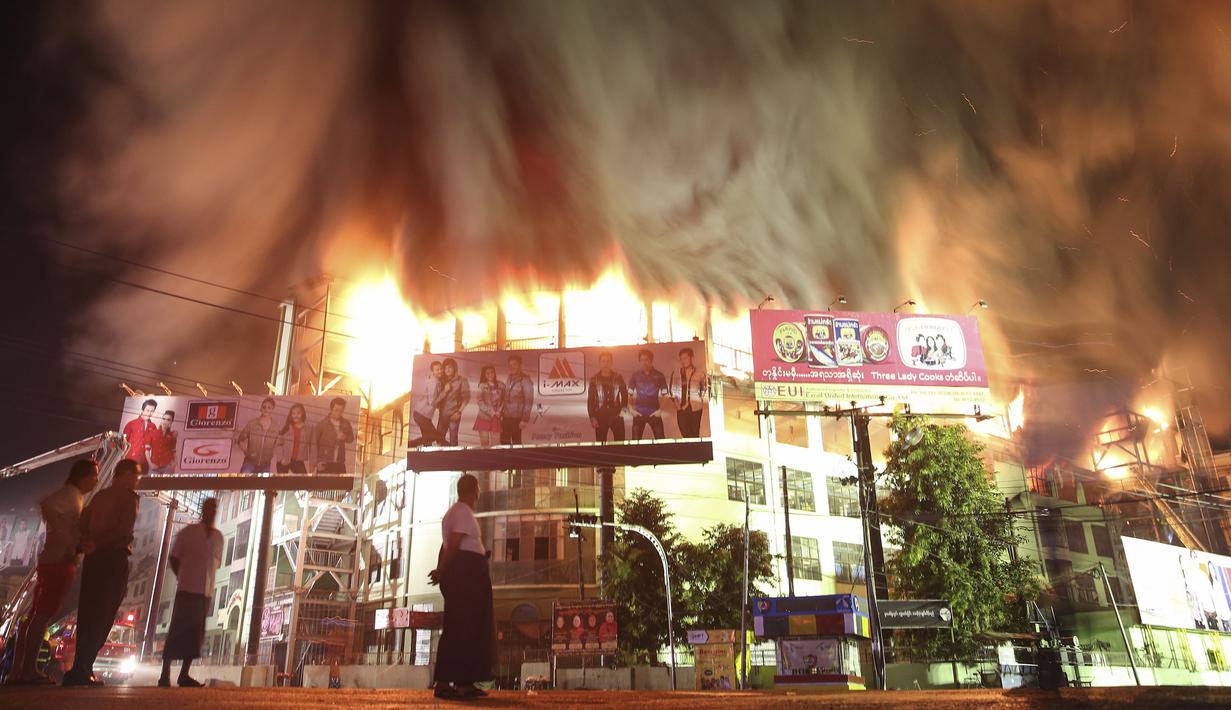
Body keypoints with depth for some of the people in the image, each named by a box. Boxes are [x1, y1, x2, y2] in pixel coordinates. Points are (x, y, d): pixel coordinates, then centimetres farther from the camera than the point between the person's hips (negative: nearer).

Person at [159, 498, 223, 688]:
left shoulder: (218, 537, 13)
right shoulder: (188, 532, 2)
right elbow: (174, 558, 5)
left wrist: (205, 580, 4)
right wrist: (183, 578, -2)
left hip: (206, 592, 4)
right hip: (187, 589, -4)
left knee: (195, 635, 4)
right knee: (177, 632, -2)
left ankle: (184, 675, 10)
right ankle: (165, 675, 3)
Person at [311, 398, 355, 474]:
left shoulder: (346, 424, 7)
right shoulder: (322, 424, -4)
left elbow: (351, 438, 18)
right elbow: (314, 444, -6)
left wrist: (345, 437, -7)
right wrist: (316, 462, -14)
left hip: (340, 464, 3)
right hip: (324, 464, -3)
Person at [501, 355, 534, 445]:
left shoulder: (525, 380, -11)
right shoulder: (510, 378, 10)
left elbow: (529, 401, -13)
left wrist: (525, 420, -16)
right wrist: (501, 414, 13)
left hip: (517, 417, -6)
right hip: (506, 417, 6)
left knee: (516, 441, 2)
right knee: (504, 441, 12)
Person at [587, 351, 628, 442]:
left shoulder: (618, 377, 5)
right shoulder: (594, 380, 4)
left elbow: (625, 394, 10)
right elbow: (590, 400, 4)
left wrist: (623, 408, -5)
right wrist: (592, 417, -4)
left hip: (616, 415, 0)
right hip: (600, 417, 0)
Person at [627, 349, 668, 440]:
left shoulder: (659, 376, 1)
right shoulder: (635, 375, 4)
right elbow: (629, 395, 8)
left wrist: (660, 410, -6)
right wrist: (631, 410, -3)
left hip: (654, 413, -1)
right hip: (639, 413, 1)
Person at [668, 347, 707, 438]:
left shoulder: (699, 374, 0)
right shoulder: (675, 373, 5)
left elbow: (704, 389, 5)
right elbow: (672, 390, 11)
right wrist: (675, 401, -3)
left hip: (695, 408, -1)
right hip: (681, 409, 2)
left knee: (694, 434, 3)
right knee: (685, 434, 2)